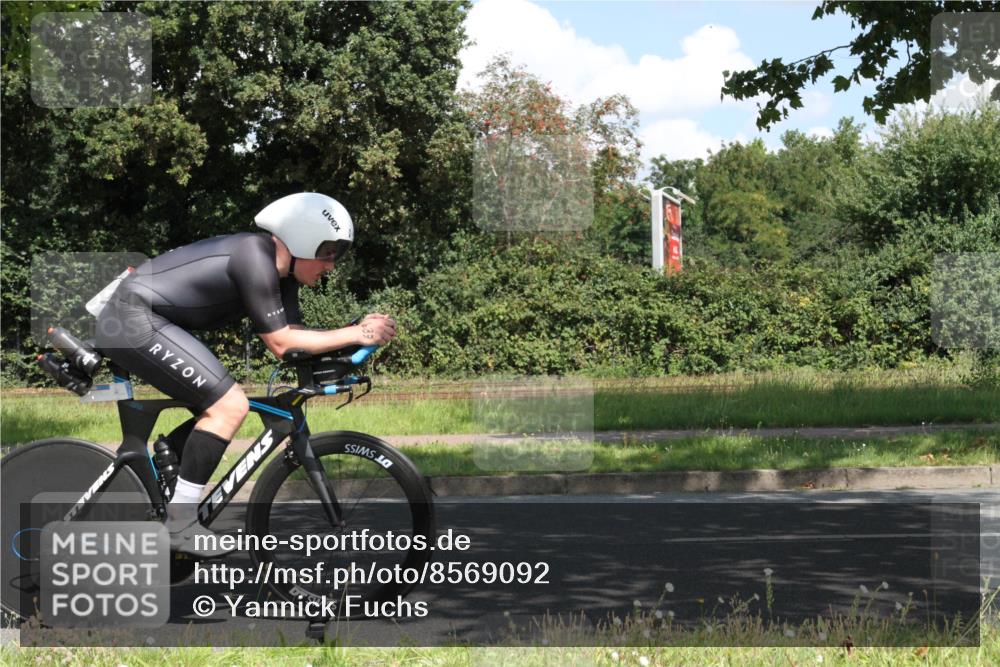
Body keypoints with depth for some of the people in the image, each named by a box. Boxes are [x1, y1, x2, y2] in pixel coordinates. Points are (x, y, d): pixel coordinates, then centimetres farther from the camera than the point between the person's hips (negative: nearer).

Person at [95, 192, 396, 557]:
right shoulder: (255, 259, -21)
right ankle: (179, 523, -11)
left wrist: (361, 331, -6)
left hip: (138, 321, 11)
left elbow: (294, 335, 5)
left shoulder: (281, 270, 8)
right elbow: (281, 343, -19)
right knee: (229, 405, -15)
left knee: (214, 410, 15)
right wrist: (355, 335, -17)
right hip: (134, 320, -11)